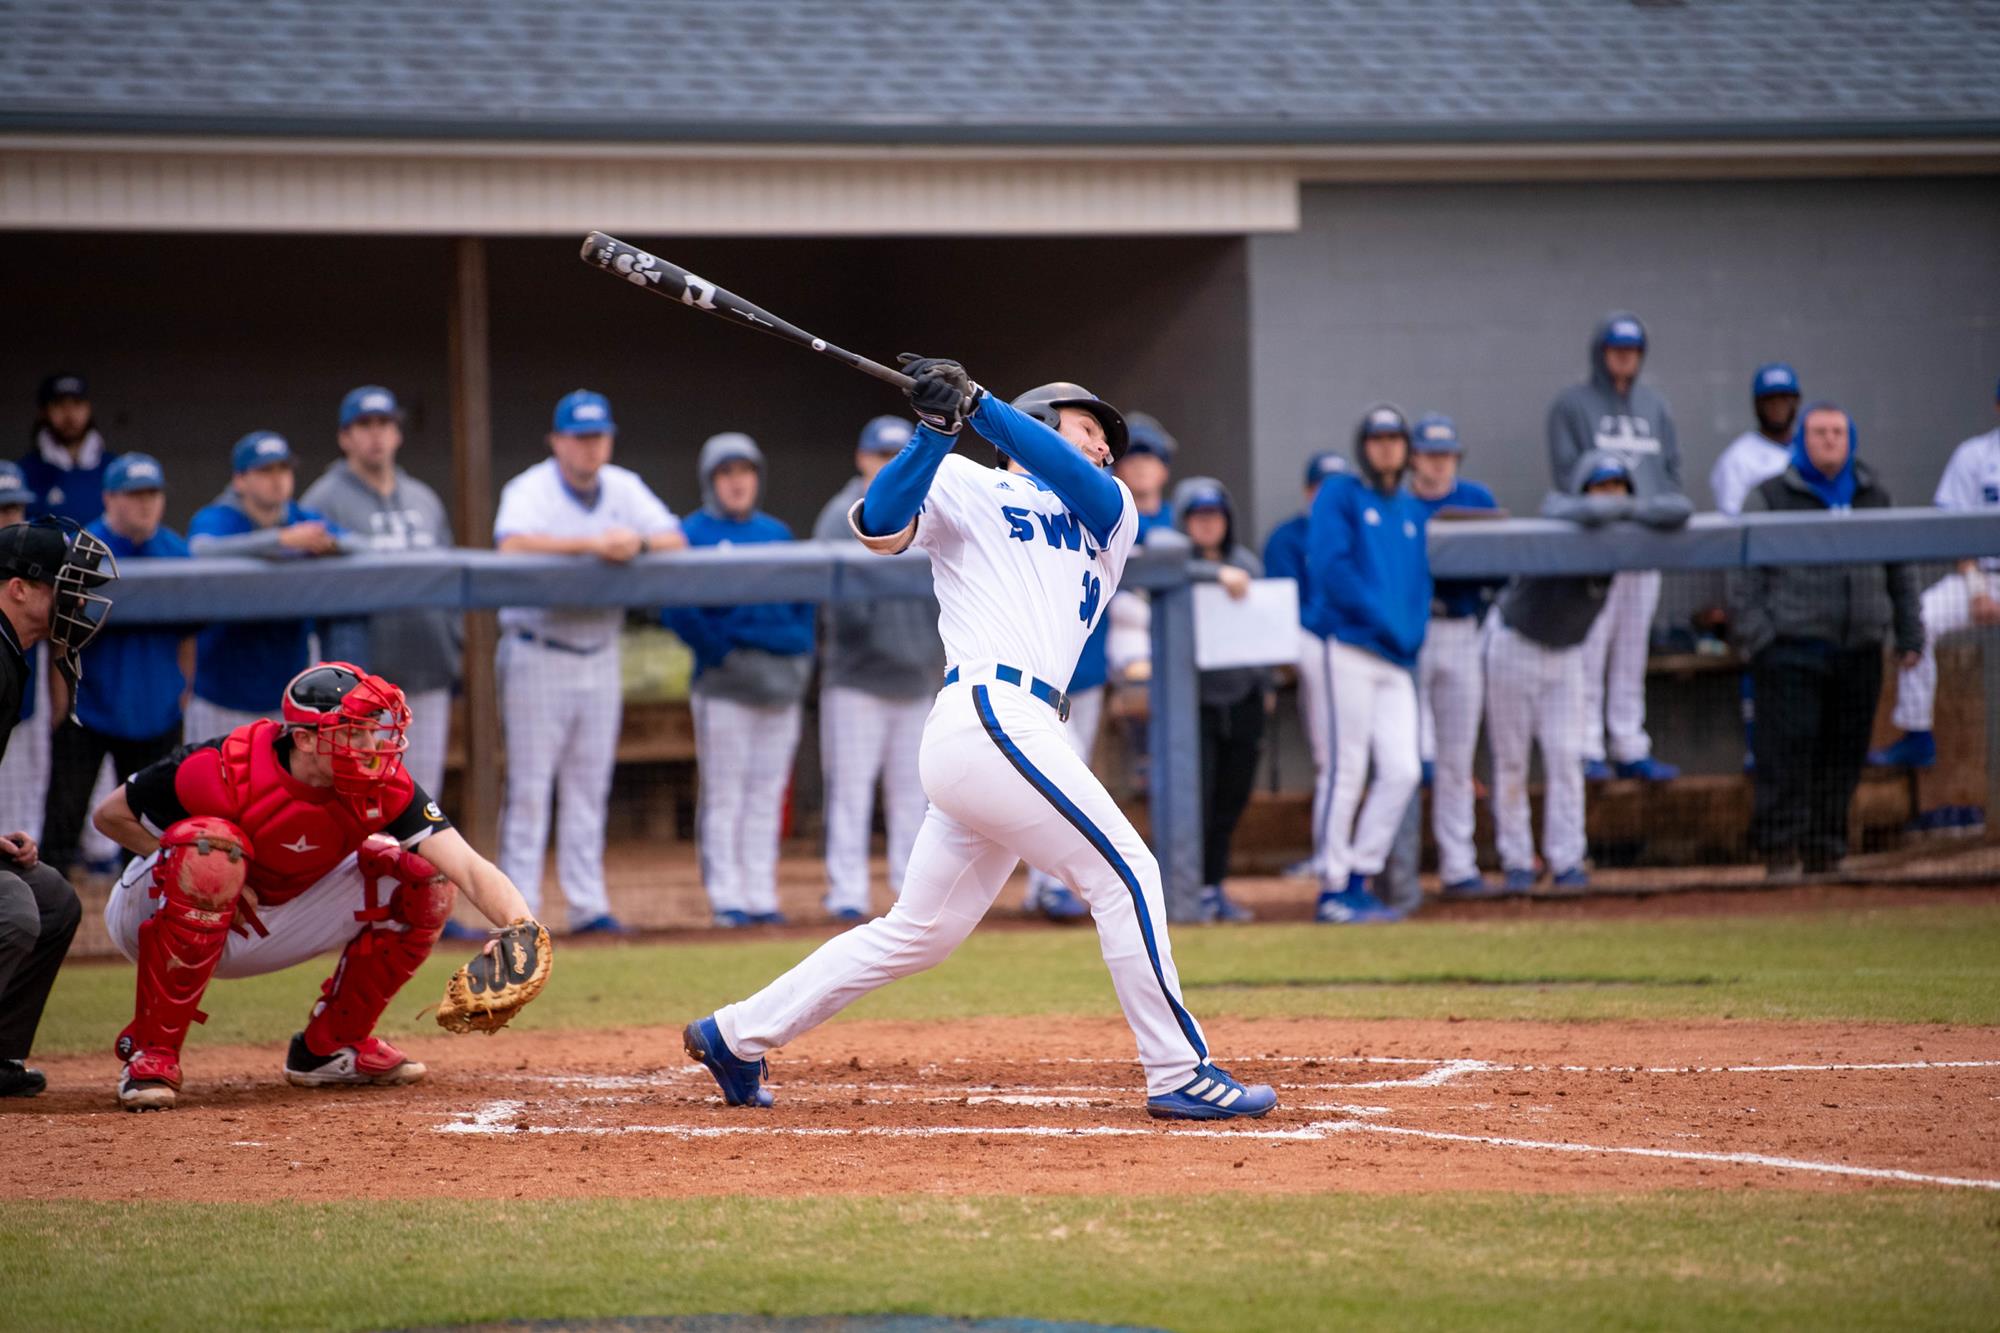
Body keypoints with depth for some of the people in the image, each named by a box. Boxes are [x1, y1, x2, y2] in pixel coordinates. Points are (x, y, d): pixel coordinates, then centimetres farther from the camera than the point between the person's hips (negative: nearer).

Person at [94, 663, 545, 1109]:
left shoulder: (386, 788, -20)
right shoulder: (225, 771, -30)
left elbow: (469, 868, -29)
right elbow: (110, 815, -17)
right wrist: (209, 872, -24)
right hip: (153, 917, -5)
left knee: (420, 878, -8)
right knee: (211, 848, -39)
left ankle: (329, 1046, 8)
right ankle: (150, 1055, -28)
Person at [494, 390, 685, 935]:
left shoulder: (624, 488, 6)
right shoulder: (531, 490, -13)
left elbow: (675, 540, -1)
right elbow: (513, 543, -33)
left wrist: (637, 542, -23)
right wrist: (592, 544, -39)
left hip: (600, 654, 6)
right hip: (538, 657, -6)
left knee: (590, 786, 9)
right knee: (530, 786, -6)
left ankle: (588, 905, 13)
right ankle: (520, 907, -3)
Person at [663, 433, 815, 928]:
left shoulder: (777, 533, 15)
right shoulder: (692, 533, -2)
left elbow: (802, 602, 19)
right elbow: (675, 608, -10)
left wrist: (801, 655, 6)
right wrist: (719, 651, -14)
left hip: (781, 683, 5)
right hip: (724, 684, -5)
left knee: (767, 794, 6)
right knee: (724, 795, -4)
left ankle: (762, 898, 9)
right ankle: (727, 899, -2)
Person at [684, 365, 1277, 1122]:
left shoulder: (1111, 516, 24)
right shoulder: (965, 488, 9)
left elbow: (1087, 489, 1)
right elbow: (879, 524, -8)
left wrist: (978, 407, -9)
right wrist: (940, 427, -18)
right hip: (989, 713, -7)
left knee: (920, 931, 10)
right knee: (1125, 872, -9)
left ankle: (735, 1036, 19)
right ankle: (1179, 1074, -5)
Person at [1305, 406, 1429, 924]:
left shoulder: (1413, 512, 21)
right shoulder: (1340, 496, 2)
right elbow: (1330, 566, -10)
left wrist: (1413, 632, 1)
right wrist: (1383, 620, -13)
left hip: (1398, 659, 6)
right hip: (1351, 648, -6)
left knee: (1403, 772, -2)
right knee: (1349, 770, -7)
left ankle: (1359, 881, 8)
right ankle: (1334, 891, -2)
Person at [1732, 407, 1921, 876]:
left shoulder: (1874, 499, 17)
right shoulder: (1770, 498, 3)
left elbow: (1900, 573, 21)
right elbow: (1744, 577, -2)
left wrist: (1909, 635, 15)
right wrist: (1755, 639, -10)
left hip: (1858, 652, 4)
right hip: (1791, 648, -4)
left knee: (1844, 753, 5)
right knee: (1787, 749, -10)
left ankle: (1825, 852, 14)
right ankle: (1781, 849, -6)